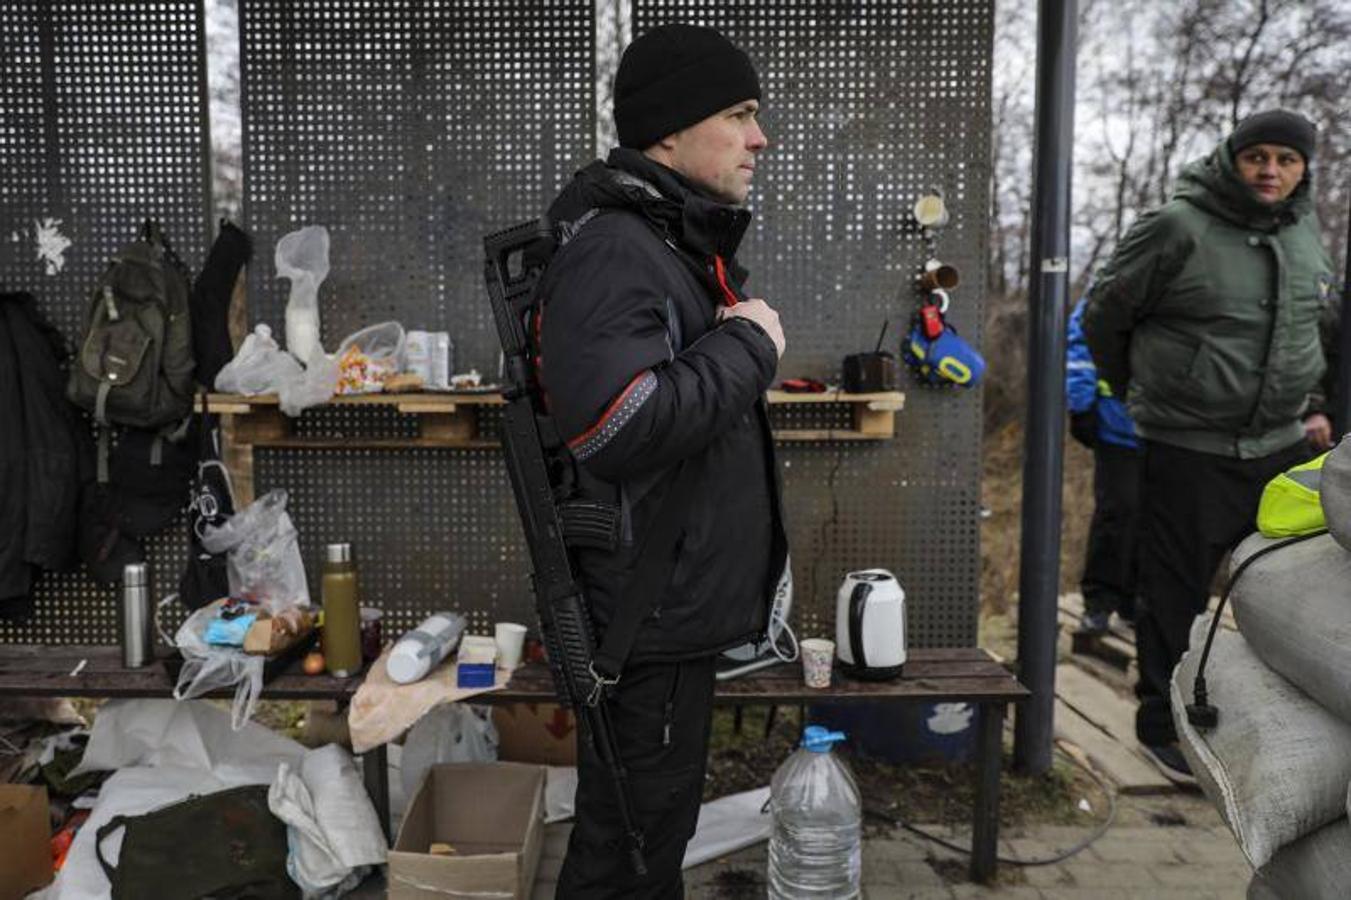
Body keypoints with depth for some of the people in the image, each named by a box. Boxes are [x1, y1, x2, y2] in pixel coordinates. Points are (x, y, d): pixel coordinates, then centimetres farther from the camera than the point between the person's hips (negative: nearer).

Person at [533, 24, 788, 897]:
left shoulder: (683, 240, 13)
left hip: (675, 598, 10)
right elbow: (619, 427, -34)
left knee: (648, 822, 25)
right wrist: (745, 346, -23)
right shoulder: (611, 252, -21)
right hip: (650, 610, -10)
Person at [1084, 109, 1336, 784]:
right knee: (1176, 595, 4)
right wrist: (1144, 398, 7)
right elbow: (1104, 316, -2)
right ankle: (1163, 724, 20)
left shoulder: (1305, 230, 10)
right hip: (1188, 452, -6)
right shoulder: (1177, 229, -12)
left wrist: (1313, 405, 17)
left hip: (1283, 448, 6)